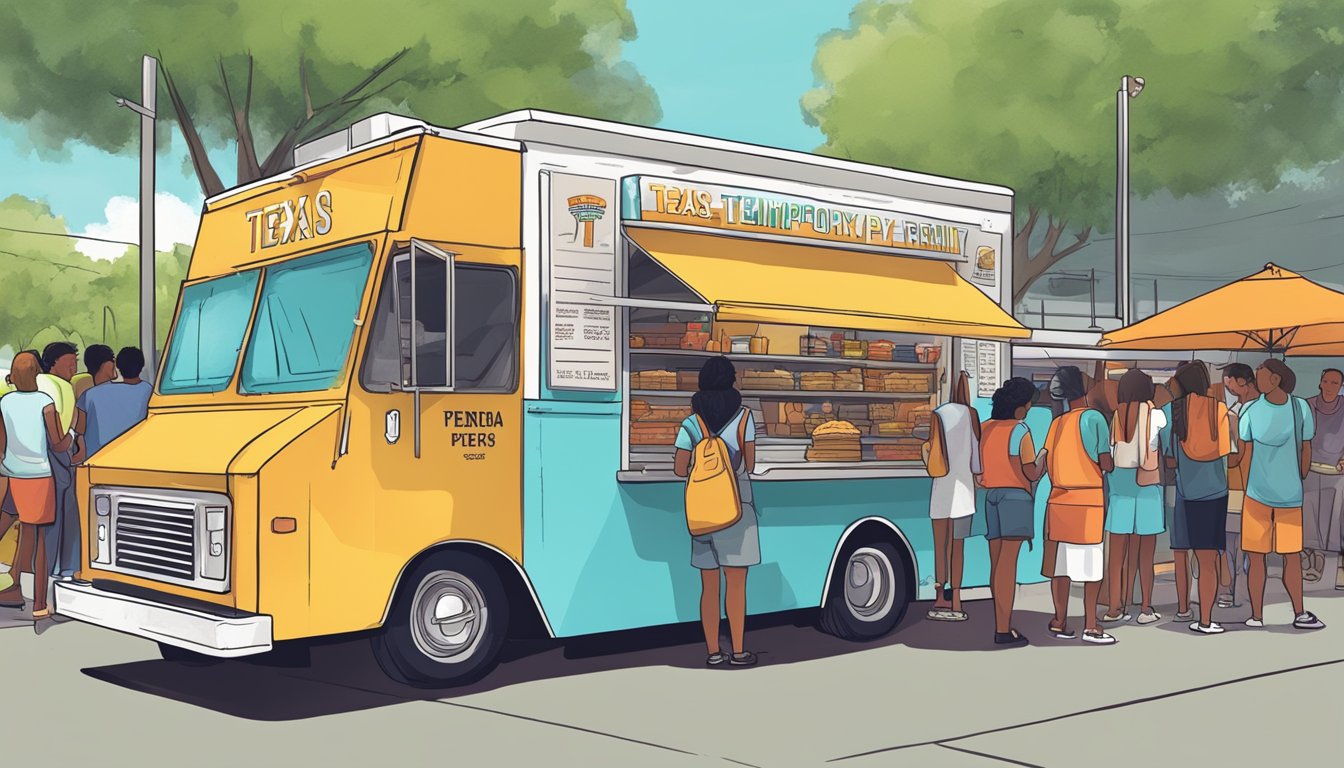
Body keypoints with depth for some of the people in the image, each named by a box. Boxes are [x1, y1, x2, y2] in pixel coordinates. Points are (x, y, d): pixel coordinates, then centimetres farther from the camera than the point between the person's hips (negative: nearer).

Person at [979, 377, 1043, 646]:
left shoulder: (984, 429, 10)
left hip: (990, 496, 6)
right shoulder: (1020, 431, -7)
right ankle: (1003, 629, -11)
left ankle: (1002, 624, 14)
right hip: (1015, 496, -6)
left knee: (996, 564, 9)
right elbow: (1032, 474, -6)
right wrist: (1042, 463, 14)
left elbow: (978, 467, 10)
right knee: (1008, 564, -9)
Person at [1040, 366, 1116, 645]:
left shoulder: (1057, 423, 9)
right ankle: (1090, 626, 0)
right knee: (1092, 566, 0)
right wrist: (1119, 466, 11)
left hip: (1059, 500, 5)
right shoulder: (1093, 417, -6)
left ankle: (1060, 622, 10)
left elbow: (1045, 463, 5)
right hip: (1088, 501, -5)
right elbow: (1106, 463, -8)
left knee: (1061, 564, 7)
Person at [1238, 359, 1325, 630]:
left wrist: (1299, 484, 12)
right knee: (1256, 556, 2)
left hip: (1290, 496, 1)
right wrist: (1246, 490, 0)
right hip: (1257, 494, 0)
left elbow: (1305, 450, 7)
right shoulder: (1251, 410, -2)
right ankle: (1256, 616, 10)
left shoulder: (1300, 408, -1)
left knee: (1293, 556, 5)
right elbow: (1246, 452, 2)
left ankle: (1300, 614, 18)